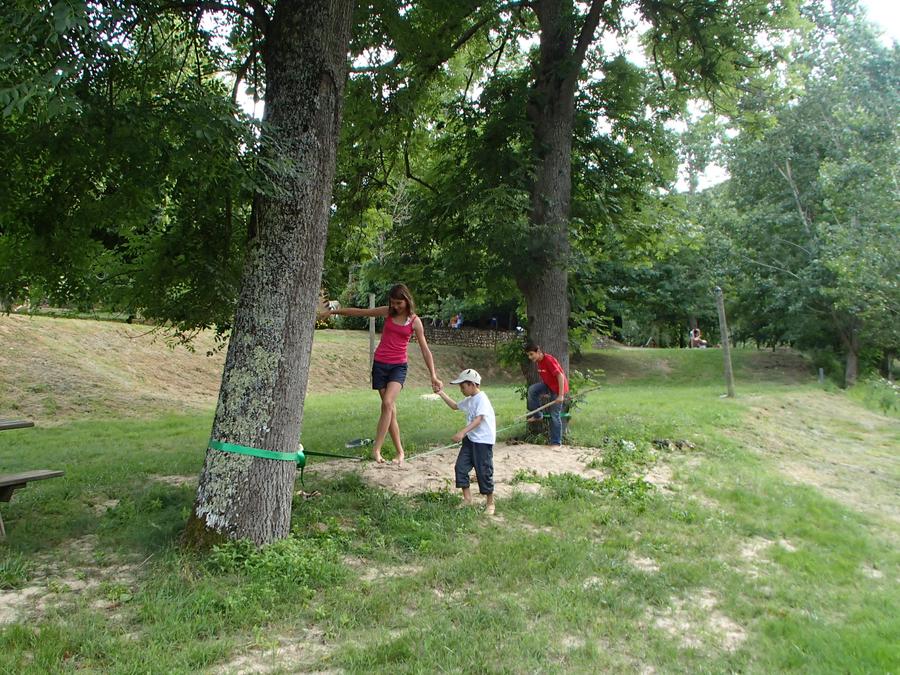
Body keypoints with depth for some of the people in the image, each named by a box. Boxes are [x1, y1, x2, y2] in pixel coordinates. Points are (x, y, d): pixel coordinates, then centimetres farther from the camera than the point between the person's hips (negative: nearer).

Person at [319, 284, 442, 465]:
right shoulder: (387, 312, 2)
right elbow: (360, 312, 7)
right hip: (380, 364, 2)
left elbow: (425, 350, 0)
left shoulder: (415, 321, -2)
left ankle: (376, 449, -18)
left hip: (399, 366, -2)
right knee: (390, 409, 2)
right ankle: (400, 452, 10)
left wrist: (433, 376, -4)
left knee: (387, 404, -22)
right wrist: (335, 311, 3)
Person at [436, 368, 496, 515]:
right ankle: (467, 498, 17)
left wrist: (462, 432, -38)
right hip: (470, 438, 9)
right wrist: (442, 394, 23)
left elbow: (479, 419, -28)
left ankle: (490, 503, 14)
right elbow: (455, 406, 32)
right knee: (460, 467, 4)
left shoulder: (482, 399, -17)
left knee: (484, 471, -2)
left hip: (483, 440, -9)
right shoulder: (469, 400, 13)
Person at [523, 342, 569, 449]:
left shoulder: (548, 360, -26)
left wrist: (561, 395, -27)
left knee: (555, 415, -3)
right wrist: (543, 391, 16)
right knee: (532, 389, -18)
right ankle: (538, 415, -2)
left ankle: (556, 442, 8)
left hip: (558, 387, -7)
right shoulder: (537, 362, 0)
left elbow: (560, 376, -27)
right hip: (548, 385, 7)